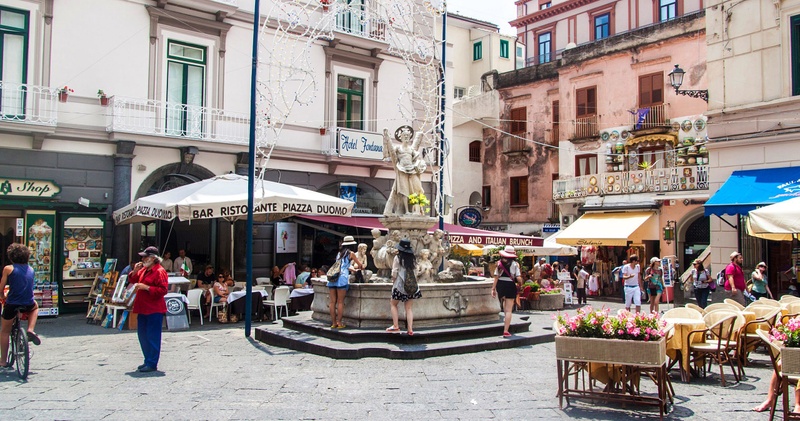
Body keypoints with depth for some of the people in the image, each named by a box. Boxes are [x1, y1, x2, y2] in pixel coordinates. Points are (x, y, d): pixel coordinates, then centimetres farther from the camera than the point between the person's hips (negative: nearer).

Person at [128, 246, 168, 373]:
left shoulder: (159, 271, -13)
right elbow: (133, 280, 24)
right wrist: (135, 271, 6)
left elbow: (163, 290, -20)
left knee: (152, 336, -4)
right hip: (143, 308, 10)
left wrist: (146, 287, -22)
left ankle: (152, 364, 2)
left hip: (154, 310, -9)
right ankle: (148, 360, 26)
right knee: (143, 335, 15)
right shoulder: (144, 270, 14)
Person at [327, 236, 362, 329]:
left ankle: (333, 322, 7)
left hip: (332, 278, 5)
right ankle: (339, 323, -2)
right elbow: (360, 264, 18)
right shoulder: (351, 253, 7)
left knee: (332, 301, 5)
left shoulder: (339, 253, 23)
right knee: (340, 302, -2)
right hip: (342, 277, -5)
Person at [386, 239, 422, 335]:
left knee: (393, 304, 15)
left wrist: (393, 282, 9)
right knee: (409, 308, 8)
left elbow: (394, 273, -6)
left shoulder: (398, 258, -7)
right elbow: (415, 273, 8)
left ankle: (395, 326, 7)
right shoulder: (413, 259, 4)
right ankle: (410, 329, 1)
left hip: (400, 285, -4)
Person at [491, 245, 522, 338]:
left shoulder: (499, 263, 3)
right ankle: (505, 331, -3)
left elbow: (496, 277, 0)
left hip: (500, 285, 3)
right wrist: (521, 282, 13)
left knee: (505, 300, 38)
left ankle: (505, 317, 40)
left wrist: (493, 289, 3)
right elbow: (518, 278, -9)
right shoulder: (515, 264, -4)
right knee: (509, 309, 0)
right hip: (510, 285, -3)